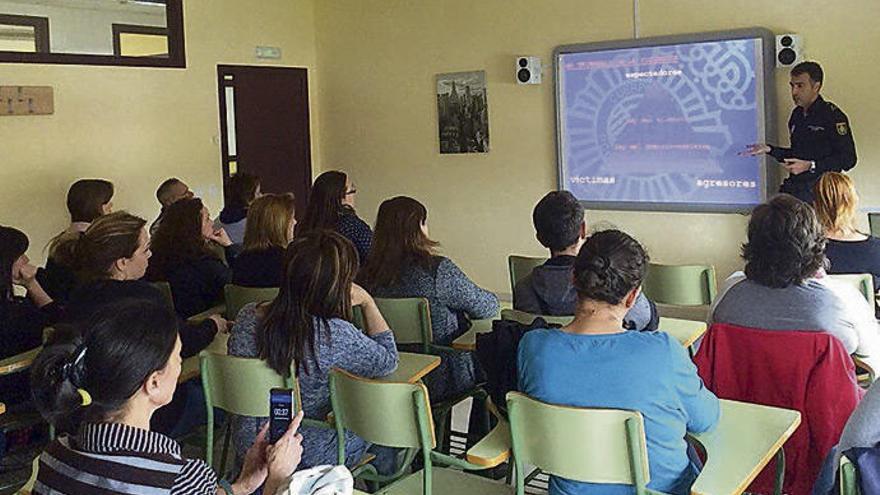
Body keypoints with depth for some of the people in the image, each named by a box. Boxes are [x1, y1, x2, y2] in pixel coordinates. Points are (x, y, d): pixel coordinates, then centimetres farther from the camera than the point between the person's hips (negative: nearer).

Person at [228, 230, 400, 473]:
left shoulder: (247, 317, -13)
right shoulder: (335, 335, -29)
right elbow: (388, 361, -10)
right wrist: (368, 303, -6)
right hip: (308, 457, -5)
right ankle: (386, 475, 48)